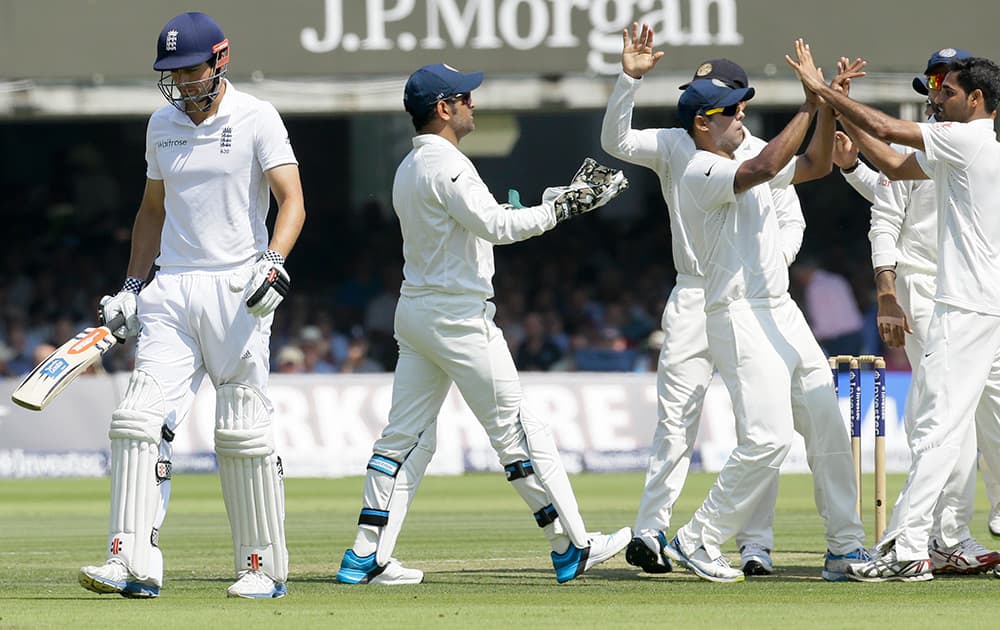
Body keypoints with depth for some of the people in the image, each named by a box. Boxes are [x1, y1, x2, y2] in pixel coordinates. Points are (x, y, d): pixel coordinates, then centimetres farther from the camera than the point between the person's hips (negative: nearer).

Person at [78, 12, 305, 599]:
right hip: (171, 290, 5)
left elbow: (292, 200, -13)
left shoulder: (256, 119, -5)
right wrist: (131, 286, 17)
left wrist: (274, 261, -30)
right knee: (140, 419, -9)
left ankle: (265, 567, 8)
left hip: (236, 290, -5)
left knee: (244, 434, -3)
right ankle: (134, 565, -12)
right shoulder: (162, 124, 13)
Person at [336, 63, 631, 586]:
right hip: (458, 317, -9)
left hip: (414, 313, 9)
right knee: (516, 430, -3)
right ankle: (571, 547, 1)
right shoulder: (445, 164, -15)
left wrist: (561, 196, 15)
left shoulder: (408, 168, 16)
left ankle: (366, 554, 3)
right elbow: (496, 226, -24)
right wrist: (560, 208, -15)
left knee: (406, 437, 8)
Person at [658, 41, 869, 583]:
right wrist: (809, 107, -22)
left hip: (783, 315, 10)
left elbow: (815, 165, 21)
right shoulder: (701, 172, -12)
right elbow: (764, 167, -28)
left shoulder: (742, 169, 18)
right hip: (739, 318, -10)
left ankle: (846, 548, 8)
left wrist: (830, 107, 7)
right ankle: (697, 542, -7)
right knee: (768, 437, -17)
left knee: (827, 427, 5)